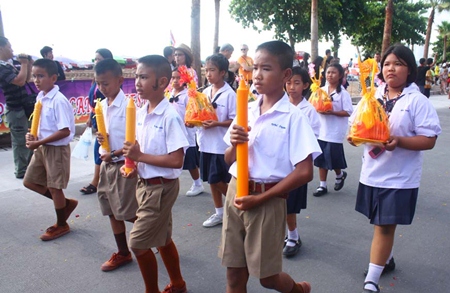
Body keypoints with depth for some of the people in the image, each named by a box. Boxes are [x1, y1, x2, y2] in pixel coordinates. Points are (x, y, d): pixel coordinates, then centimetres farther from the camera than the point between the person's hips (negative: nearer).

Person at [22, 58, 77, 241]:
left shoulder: (59, 101, -22)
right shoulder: (40, 97, 5)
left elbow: (65, 131, -25)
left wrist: (38, 142, -20)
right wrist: (32, 135, -3)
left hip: (57, 149, -9)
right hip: (42, 147, 9)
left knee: (54, 187, 4)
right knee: (29, 181, 16)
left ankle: (61, 225, 25)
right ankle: (66, 203, 30)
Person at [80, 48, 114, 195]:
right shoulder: (97, 79, 11)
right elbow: (92, 100, 16)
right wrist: (90, 117, 19)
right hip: (97, 117, 8)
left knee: (99, 148, -3)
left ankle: (95, 182, 8)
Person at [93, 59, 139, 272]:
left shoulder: (127, 105, -16)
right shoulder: (101, 105, 6)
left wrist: (114, 154, -19)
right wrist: (100, 138, -5)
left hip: (123, 164, -8)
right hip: (107, 164, 8)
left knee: (128, 212, 1)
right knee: (112, 211, 14)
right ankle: (122, 253, 28)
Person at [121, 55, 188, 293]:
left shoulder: (170, 117, -20)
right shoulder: (140, 113, 3)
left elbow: (176, 160, -25)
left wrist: (140, 157, -21)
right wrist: (133, 166, -5)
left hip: (162, 187, -8)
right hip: (144, 184, 8)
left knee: (138, 243, 0)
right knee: (162, 239, 20)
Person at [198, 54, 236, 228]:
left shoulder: (229, 94, -12)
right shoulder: (205, 92, 8)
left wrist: (216, 124, -25)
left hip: (221, 144, -7)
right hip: (206, 143, 7)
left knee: (217, 180, -2)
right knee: (211, 180, 14)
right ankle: (219, 213, 28)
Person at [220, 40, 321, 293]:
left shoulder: (293, 117, -11)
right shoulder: (247, 111, 5)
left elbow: (304, 172, -16)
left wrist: (260, 198, -17)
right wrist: (234, 144, -12)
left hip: (267, 200, -5)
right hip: (235, 193, 5)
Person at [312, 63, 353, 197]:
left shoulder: (343, 93, -8)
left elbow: (348, 112, -11)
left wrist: (332, 112, -22)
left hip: (335, 132, -4)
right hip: (322, 131, 5)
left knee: (333, 159, 3)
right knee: (321, 159, 8)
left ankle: (340, 175, 35)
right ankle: (322, 186, 19)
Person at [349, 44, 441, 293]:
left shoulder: (417, 101, -10)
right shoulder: (374, 96, 6)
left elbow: (429, 140, -12)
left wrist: (398, 141, -28)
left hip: (399, 177, -5)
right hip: (372, 172, 5)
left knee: (384, 226, -1)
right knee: (380, 223, 18)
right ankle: (386, 259, 42)